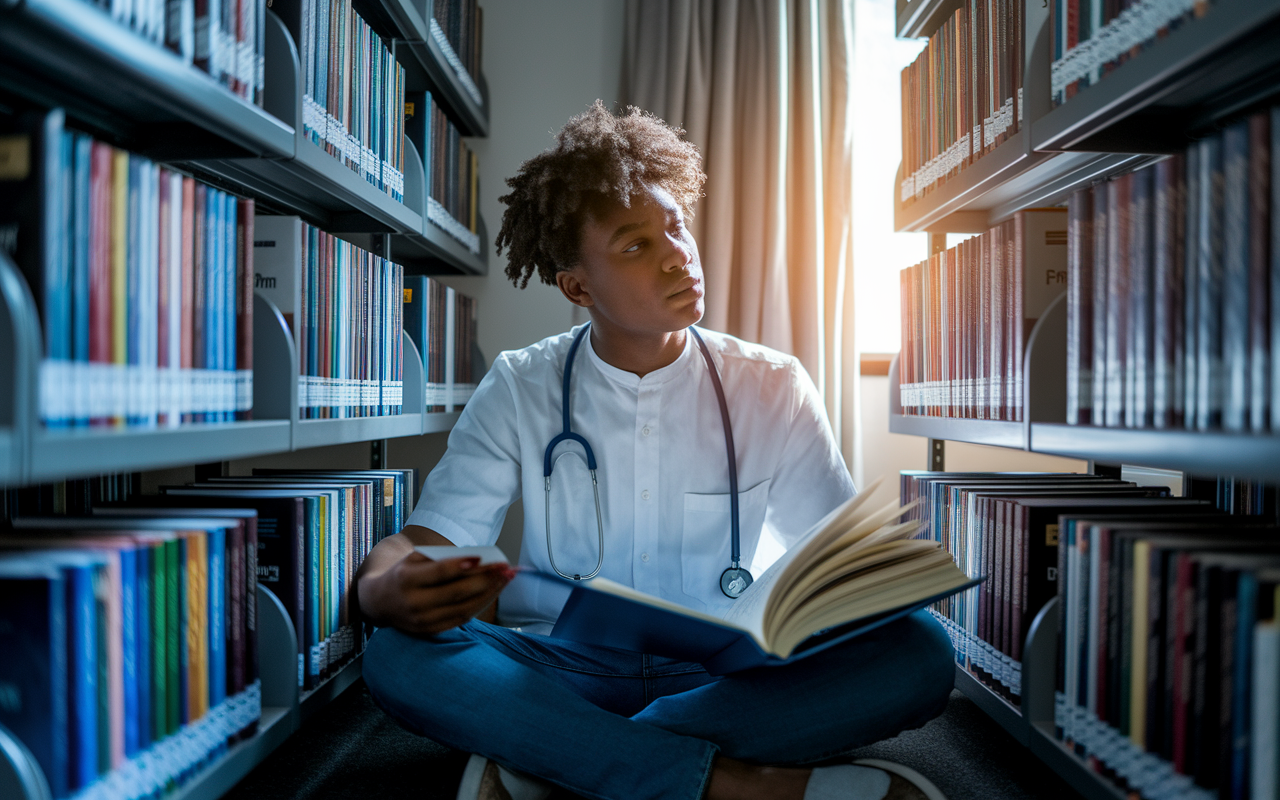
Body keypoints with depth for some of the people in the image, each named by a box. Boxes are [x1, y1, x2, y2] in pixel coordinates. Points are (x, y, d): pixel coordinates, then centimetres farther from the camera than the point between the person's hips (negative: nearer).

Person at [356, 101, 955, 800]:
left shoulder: (774, 388, 4)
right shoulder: (520, 390, 3)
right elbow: (419, 543, -2)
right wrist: (385, 589, -28)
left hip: (729, 676, 1)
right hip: (562, 670, 0)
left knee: (919, 651, -25)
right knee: (398, 656, -28)